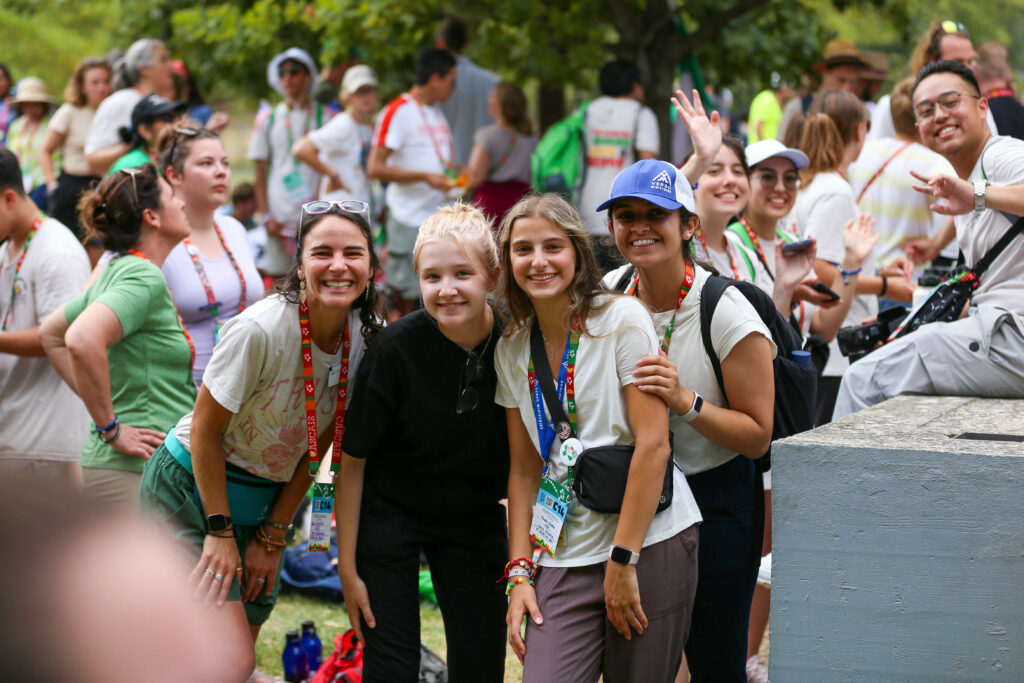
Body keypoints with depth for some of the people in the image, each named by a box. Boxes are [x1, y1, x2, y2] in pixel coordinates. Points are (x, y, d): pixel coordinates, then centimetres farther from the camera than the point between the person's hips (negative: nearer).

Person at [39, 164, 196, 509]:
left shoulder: (116, 273, 15)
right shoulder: (144, 278, -13)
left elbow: (50, 332, 27)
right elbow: (82, 340, -29)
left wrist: (98, 401, 19)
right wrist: (110, 427, -19)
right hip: (134, 471, -10)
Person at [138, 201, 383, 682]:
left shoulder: (366, 337, -8)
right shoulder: (259, 330, -26)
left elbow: (318, 445, 1)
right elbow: (205, 430, -17)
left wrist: (272, 535, 1)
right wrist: (221, 532, -15)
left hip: (265, 499, 6)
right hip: (190, 486, -6)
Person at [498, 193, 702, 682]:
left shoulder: (622, 320, -6)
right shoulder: (513, 351, 10)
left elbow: (653, 445, -11)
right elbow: (524, 468, 13)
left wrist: (622, 561, -13)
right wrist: (520, 571, 4)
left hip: (650, 542, -4)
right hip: (565, 558, 4)